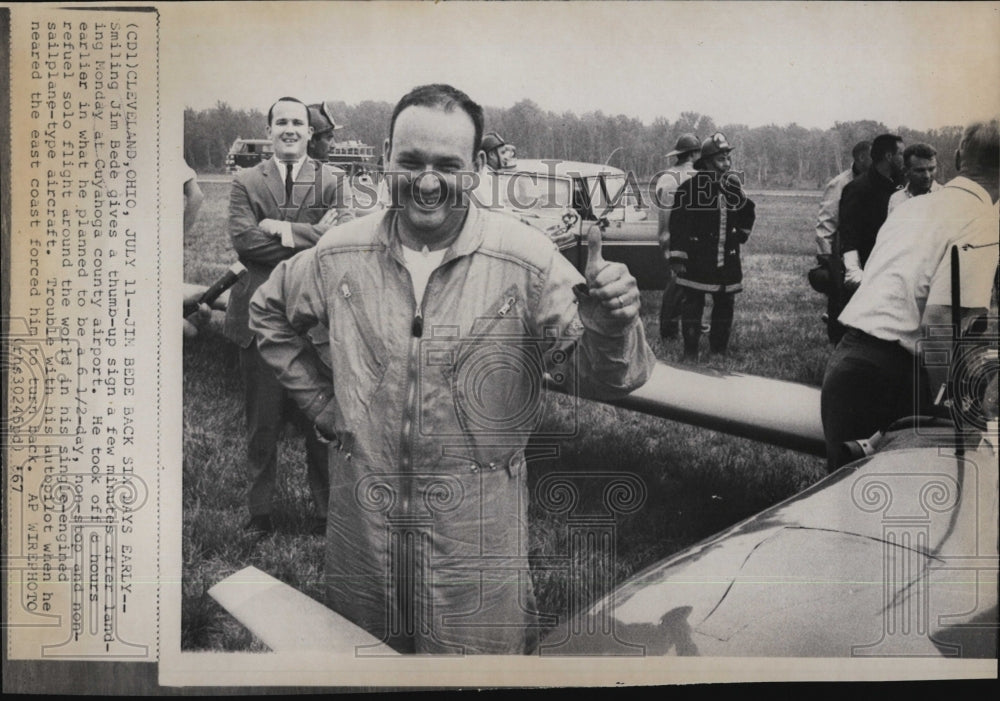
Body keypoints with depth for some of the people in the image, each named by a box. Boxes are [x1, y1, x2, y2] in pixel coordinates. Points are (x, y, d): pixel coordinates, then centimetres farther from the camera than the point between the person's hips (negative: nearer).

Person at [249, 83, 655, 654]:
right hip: (364, 515, 3)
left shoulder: (529, 260, -13)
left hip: (479, 529, -3)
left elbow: (590, 374, -13)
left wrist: (608, 331, -35)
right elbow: (270, 312, 17)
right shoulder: (341, 254, -2)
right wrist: (320, 402, 10)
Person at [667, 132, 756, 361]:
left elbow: (748, 213, 24)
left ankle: (719, 350, 22)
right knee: (692, 305, -2)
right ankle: (690, 352, 7)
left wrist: (742, 234, 6)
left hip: (727, 261, 6)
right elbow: (677, 224, -11)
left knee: (725, 304, 10)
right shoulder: (690, 187, -9)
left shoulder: (733, 186, 8)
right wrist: (677, 257, -14)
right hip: (697, 262, -5)